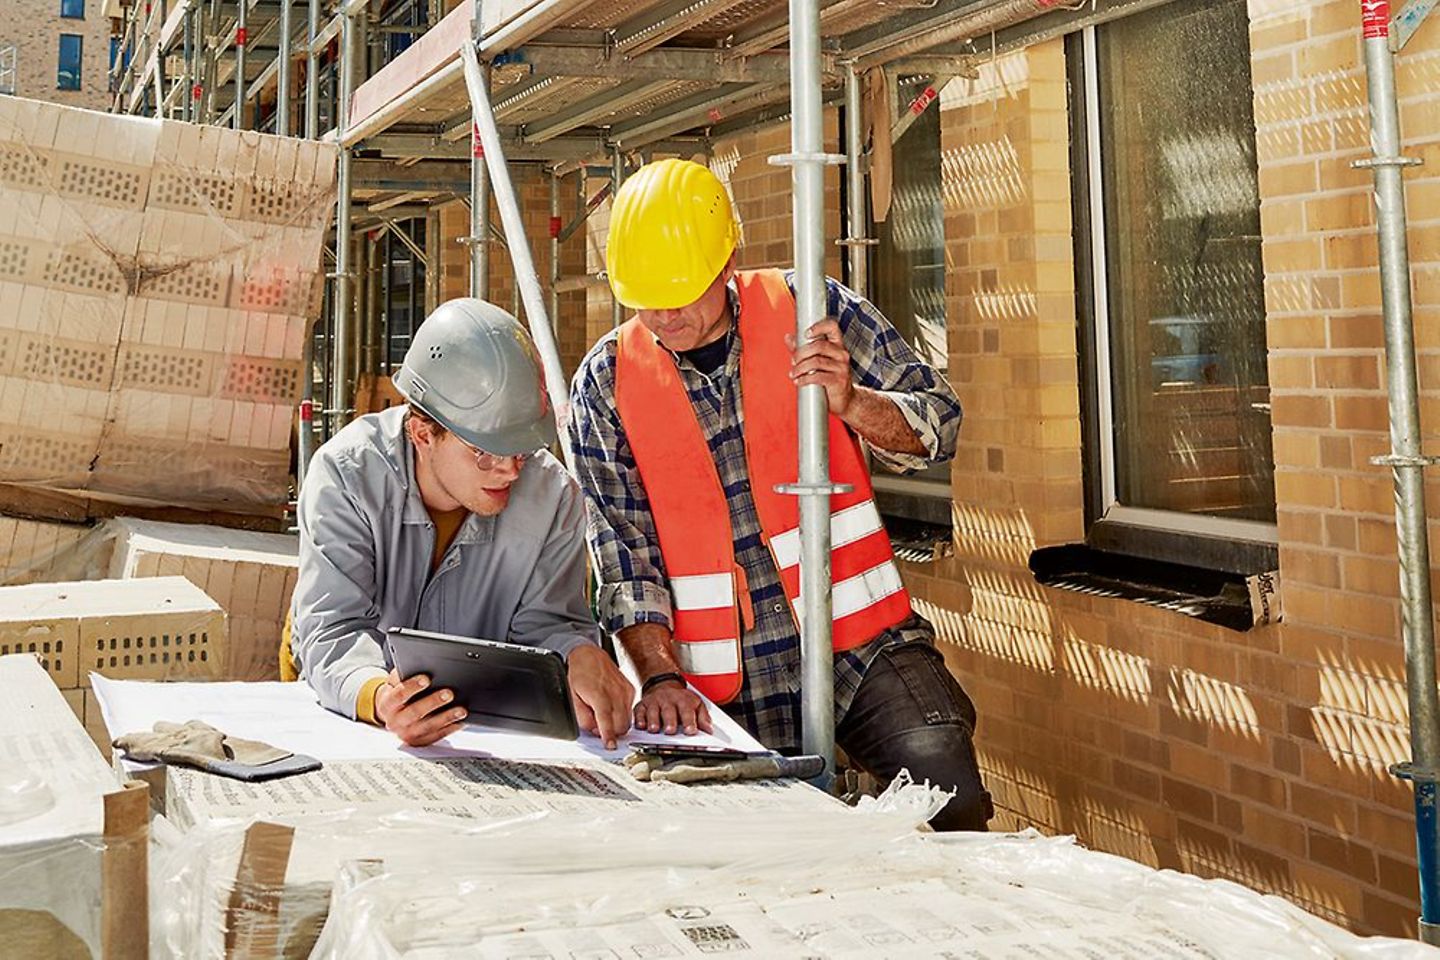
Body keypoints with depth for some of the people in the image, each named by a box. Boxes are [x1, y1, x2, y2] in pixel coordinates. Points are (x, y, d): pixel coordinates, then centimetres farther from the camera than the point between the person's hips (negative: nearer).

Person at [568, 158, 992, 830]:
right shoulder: (605, 383, 3)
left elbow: (938, 426, 4)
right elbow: (623, 554, 0)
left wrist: (848, 401, -16)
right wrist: (660, 675, -13)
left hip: (863, 645, 0)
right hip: (724, 685, 1)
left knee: (945, 782, -22)